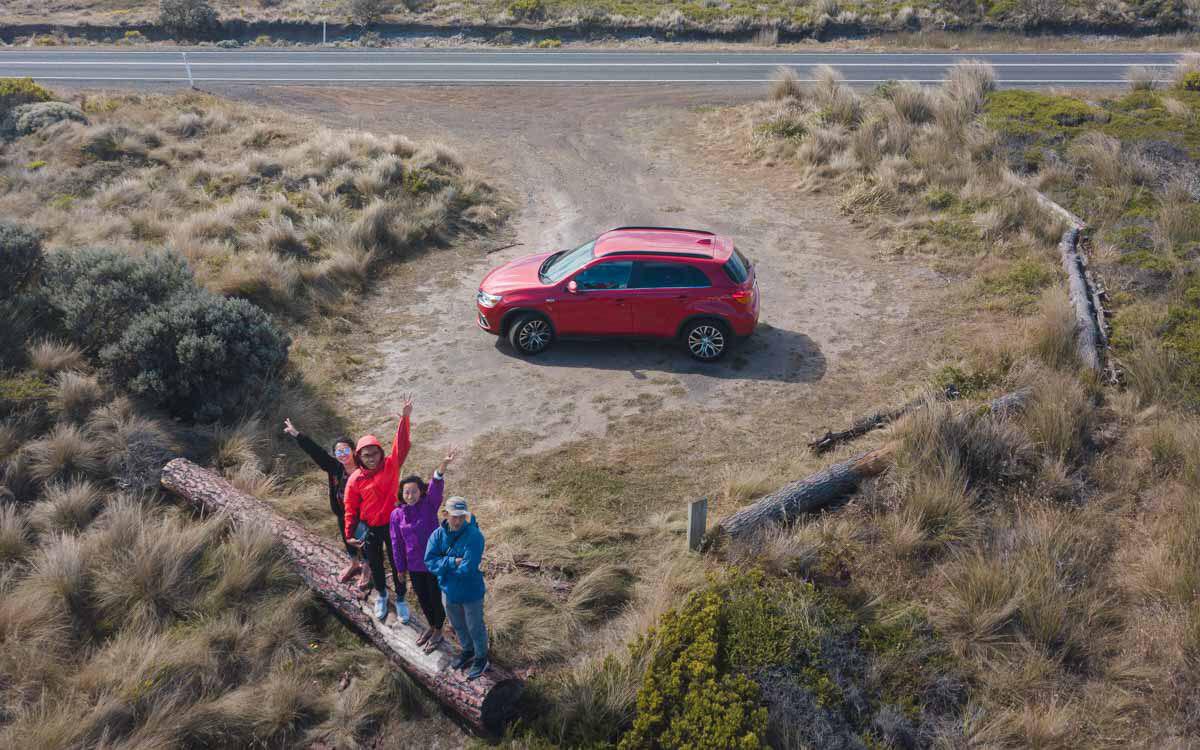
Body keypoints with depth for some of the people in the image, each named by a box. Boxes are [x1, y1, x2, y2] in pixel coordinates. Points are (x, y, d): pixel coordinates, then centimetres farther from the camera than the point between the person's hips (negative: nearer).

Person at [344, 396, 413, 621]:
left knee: (397, 563, 11)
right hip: (369, 528, 1)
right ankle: (382, 595, 44)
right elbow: (351, 508, -2)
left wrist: (405, 418, -37)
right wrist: (350, 533, -3)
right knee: (375, 564, 18)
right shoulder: (355, 480, -10)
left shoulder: (391, 466, -12)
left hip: (392, 524, -1)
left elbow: (401, 445, -25)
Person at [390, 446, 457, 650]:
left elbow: (436, 486, -34)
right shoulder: (397, 514, -7)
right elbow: (397, 543, 1)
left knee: (436, 597, 9)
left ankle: (438, 632, 32)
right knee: (422, 598, 19)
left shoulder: (430, 505, -15)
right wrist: (401, 568, 7)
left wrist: (443, 465, -53)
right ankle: (431, 626, 44)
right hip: (414, 565, 3)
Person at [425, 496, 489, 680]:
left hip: (471, 593, -5)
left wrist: (443, 565, -18)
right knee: (458, 625, 27)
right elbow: (429, 561, -18)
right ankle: (468, 651, 52)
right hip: (449, 591, 5)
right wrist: (453, 562, -29)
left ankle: (481, 659, 39)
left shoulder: (474, 536, -28)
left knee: (475, 627, 15)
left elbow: (467, 569, -32)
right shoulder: (438, 534, -12)